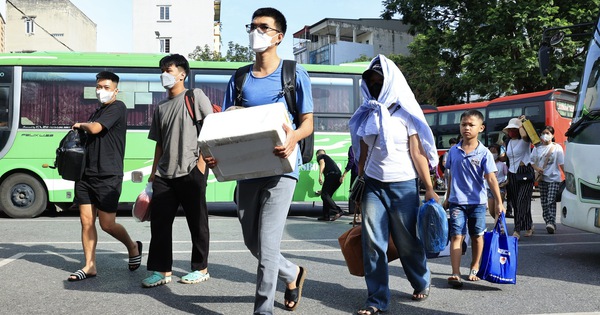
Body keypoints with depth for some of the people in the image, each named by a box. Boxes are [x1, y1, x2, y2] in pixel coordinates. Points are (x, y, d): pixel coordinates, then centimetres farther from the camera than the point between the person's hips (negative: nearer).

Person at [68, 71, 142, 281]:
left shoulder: (117, 108, -6)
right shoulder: (98, 111, 19)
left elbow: (95, 129, -17)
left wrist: (81, 125, 2)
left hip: (108, 176, -7)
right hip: (86, 174, 7)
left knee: (107, 224, -3)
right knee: (86, 221, 3)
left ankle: (133, 247, 23)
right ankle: (90, 266, 10)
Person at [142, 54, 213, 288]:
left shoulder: (196, 96, 2)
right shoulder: (161, 107, 19)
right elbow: (159, 143, 20)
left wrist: (203, 159, -12)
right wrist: (153, 172, 15)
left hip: (191, 171, -6)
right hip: (165, 174, 6)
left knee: (197, 222, 3)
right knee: (159, 221, 2)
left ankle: (201, 269, 14)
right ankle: (162, 270, 9)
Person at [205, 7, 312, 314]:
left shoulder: (295, 74, 0)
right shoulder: (239, 79, 10)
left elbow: (308, 122, -1)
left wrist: (294, 136, -25)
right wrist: (212, 151, -13)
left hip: (280, 169, -5)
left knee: (267, 245, -8)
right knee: (252, 242, 14)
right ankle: (293, 274, 41)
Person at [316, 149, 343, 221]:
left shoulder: (320, 156, 19)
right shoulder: (328, 158, 40)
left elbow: (322, 163, -6)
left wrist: (320, 175, -16)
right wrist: (322, 189, 55)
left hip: (331, 174, -8)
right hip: (339, 177, 8)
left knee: (324, 195, -12)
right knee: (327, 195, 15)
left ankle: (337, 211, -26)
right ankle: (326, 216, 11)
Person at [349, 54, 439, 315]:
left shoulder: (405, 114, -1)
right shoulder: (366, 115, 10)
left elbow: (418, 154, -4)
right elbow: (363, 154, 13)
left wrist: (429, 189, -7)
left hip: (403, 186, -3)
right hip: (373, 185, 3)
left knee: (407, 241, 7)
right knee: (373, 242, -6)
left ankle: (422, 283, 33)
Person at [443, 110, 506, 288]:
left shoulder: (484, 153, -7)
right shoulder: (454, 151, 3)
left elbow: (491, 178, -12)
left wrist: (499, 203, -19)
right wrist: (447, 198, 17)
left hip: (477, 201, -1)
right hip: (457, 201, 1)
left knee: (477, 236, 11)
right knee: (457, 236, -7)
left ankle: (474, 269, 27)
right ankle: (455, 274, -11)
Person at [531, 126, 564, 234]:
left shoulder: (557, 148, 3)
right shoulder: (537, 148, 10)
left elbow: (561, 164, 2)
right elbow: (532, 161, 12)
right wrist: (537, 168, -8)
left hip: (554, 178, -4)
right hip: (542, 178, 4)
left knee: (551, 201, -15)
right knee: (544, 202, 4)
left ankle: (551, 223, -23)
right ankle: (549, 222, 12)